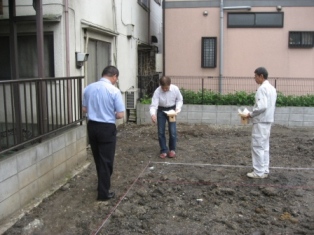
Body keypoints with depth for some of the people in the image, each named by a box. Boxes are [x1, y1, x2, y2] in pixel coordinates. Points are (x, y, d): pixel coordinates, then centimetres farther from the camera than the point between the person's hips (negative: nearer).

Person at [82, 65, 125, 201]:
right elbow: (120, 115, -13)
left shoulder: (88, 88, 2)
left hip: (92, 126, 6)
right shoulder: (114, 91, -14)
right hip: (107, 128, -6)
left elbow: (84, 109, 10)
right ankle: (103, 193, 14)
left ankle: (103, 185, 38)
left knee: (98, 159, 21)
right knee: (106, 160, 6)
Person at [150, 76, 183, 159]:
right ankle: (164, 150, 15)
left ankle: (172, 149, 16)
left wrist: (178, 108, -20)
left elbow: (179, 100, -3)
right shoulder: (157, 91, -24)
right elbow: (153, 105, -29)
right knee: (161, 132, 0)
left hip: (171, 110, 0)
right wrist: (153, 114, -48)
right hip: (161, 110, 0)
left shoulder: (175, 89, -20)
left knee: (172, 131, -5)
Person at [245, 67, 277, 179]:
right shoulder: (272, 88, 14)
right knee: (265, 146, 13)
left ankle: (259, 172, 1)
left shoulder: (262, 88, -16)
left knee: (258, 147, -3)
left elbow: (262, 106, -25)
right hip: (267, 120, 10)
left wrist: (251, 114, -11)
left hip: (260, 121, -9)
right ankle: (265, 170, 18)